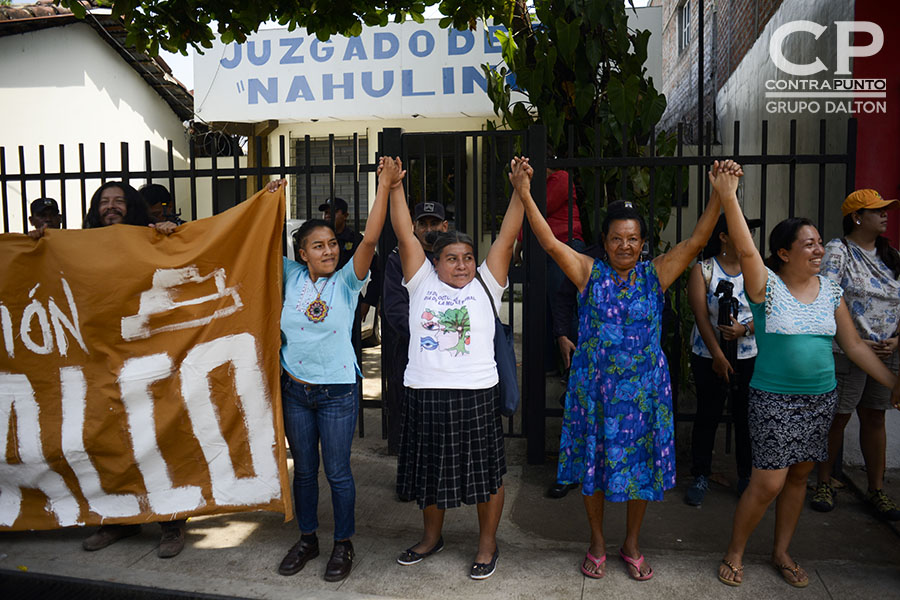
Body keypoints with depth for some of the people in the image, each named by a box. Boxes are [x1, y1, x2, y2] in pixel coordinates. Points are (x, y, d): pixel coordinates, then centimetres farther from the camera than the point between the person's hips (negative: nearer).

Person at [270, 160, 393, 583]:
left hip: (337, 392, -3)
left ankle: (343, 544, 25)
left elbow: (370, 239, -19)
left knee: (337, 472, 7)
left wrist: (384, 187, -22)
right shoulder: (292, 276, 2)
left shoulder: (346, 281, -7)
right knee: (303, 470, 16)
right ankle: (307, 539, 34)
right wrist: (269, 200, -4)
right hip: (294, 389, 3)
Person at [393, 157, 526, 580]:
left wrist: (520, 189, -14)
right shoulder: (422, 283, 5)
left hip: (477, 393, -1)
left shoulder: (485, 285, 3)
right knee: (430, 467, 17)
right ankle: (432, 536, 39)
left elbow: (506, 237, -6)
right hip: (425, 392, 2)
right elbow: (404, 234, -1)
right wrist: (394, 188, -8)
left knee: (485, 470, 8)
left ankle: (487, 544, 29)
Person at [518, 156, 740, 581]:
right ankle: (597, 544, 30)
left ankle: (632, 545, 32)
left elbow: (696, 240, -8)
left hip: (643, 388, 1)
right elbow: (550, 242, -11)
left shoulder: (656, 274, 1)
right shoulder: (589, 273, -2)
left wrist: (720, 195, -19)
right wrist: (525, 195, -20)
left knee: (640, 464, 10)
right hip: (594, 387, -1)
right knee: (594, 463, 9)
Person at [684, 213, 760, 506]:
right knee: (707, 416, 4)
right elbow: (701, 315, -9)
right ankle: (700, 476, 17)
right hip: (709, 357, -2)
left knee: (746, 417, 7)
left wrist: (745, 329, -18)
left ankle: (746, 476, 22)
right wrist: (717, 355, -16)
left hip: (749, 356, 2)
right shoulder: (702, 270, -1)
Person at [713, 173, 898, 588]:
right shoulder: (767, 286, -10)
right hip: (774, 398, -5)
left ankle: (781, 553, 32)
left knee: (799, 477, 14)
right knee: (768, 483, -5)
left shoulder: (831, 292, 5)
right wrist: (728, 196, -38)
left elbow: (854, 345, 10)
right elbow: (745, 249, -29)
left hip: (821, 398, 5)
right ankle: (734, 553, 17)